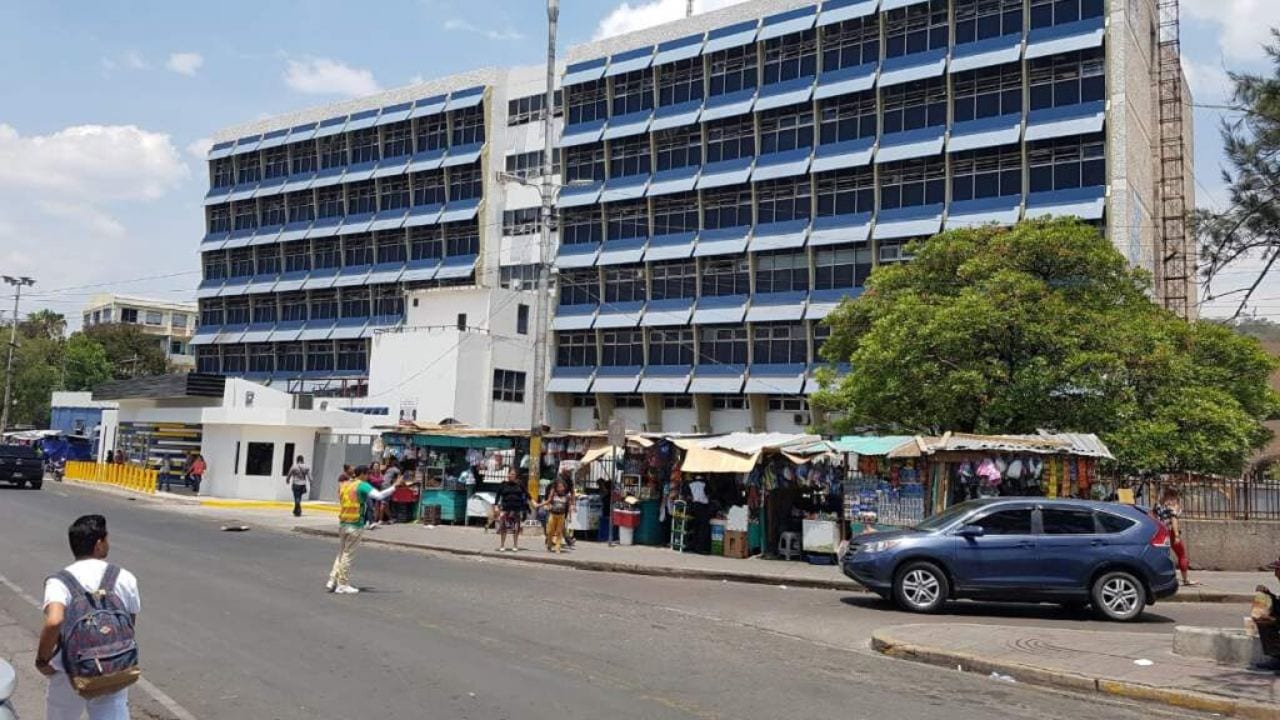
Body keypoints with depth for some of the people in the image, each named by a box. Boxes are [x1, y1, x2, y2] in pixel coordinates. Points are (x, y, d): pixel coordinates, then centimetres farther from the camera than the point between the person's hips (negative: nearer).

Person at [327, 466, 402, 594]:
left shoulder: (343, 485, 10)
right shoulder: (362, 485, -11)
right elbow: (380, 495, -22)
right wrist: (395, 486, -17)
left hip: (342, 523, 7)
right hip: (355, 525, -7)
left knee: (341, 553, 18)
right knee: (347, 555, 1)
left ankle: (332, 581, 19)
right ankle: (342, 585, 8)